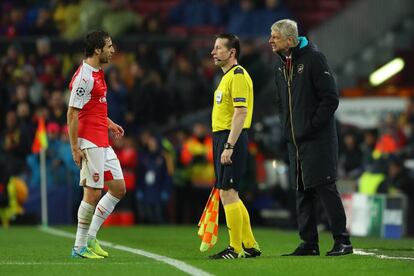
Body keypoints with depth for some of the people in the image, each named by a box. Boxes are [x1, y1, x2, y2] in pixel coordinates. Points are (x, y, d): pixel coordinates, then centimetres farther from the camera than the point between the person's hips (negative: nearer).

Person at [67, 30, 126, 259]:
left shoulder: (97, 74, 15)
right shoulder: (84, 76, -15)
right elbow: (72, 113, -17)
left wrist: (109, 124, 18)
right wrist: (75, 147, -19)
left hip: (102, 143, 10)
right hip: (89, 142, -10)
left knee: (118, 188, 10)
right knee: (93, 193, -6)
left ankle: (90, 237, 14)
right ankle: (80, 247, 3)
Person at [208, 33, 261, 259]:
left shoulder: (238, 75, -12)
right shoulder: (227, 77, 19)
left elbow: (241, 112, -20)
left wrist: (229, 146, -24)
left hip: (232, 139, -10)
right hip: (221, 138, 10)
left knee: (227, 193, -9)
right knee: (229, 195, 12)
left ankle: (235, 249, -6)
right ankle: (249, 245, 18)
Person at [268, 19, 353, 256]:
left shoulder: (314, 58, -11)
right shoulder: (281, 65, 13)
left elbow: (331, 97, -14)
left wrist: (313, 125, -15)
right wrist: (287, 126, 11)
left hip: (318, 139, -8)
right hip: (295, 140, 8)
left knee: (325, 186, -8)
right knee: (302, 192, 8)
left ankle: (342, 240, -3)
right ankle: (309, 243, 12)